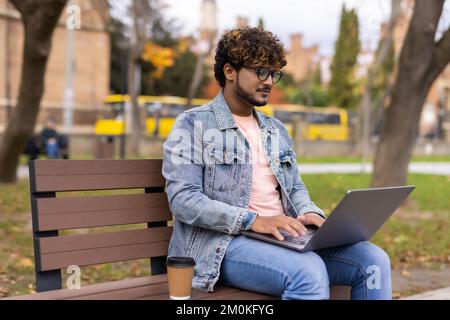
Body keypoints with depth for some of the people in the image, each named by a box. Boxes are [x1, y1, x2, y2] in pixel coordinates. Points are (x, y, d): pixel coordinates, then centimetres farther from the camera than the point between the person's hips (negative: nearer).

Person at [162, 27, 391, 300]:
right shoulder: (193, 125, 0)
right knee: (309, 271, -34)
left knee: (374, 259, -15)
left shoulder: (276, 130, 22)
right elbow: (183, 198, -11)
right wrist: (253, 220, -22)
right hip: (223, 244, -6)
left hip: (284, 238, 7)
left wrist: (309, 213, -1)